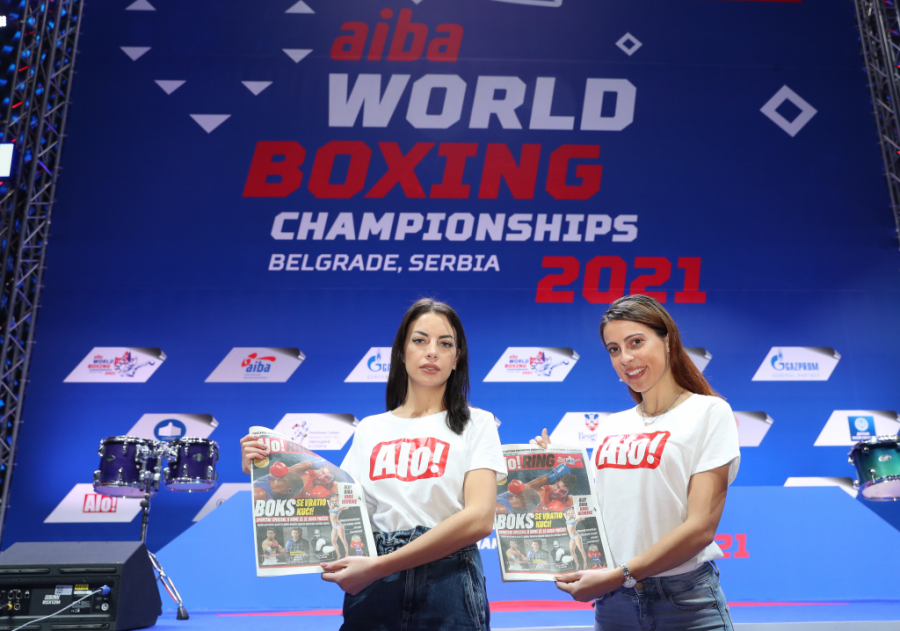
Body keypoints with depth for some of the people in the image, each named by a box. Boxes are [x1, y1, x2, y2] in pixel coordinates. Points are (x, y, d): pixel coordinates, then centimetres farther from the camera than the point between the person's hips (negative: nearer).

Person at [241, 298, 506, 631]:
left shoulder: (475, 424, -2)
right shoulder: (369, 430, 10)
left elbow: (478, 519, -15)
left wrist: (379, 566, -19)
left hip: (447, 591, -3)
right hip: (373, 592, 3)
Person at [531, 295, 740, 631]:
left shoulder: (708, 412, -6)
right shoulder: (610, 427, 8)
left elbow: (701, 527, -14)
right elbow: (597, 512, 11)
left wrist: (619, 575, -19)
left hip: (684, 601, -4)